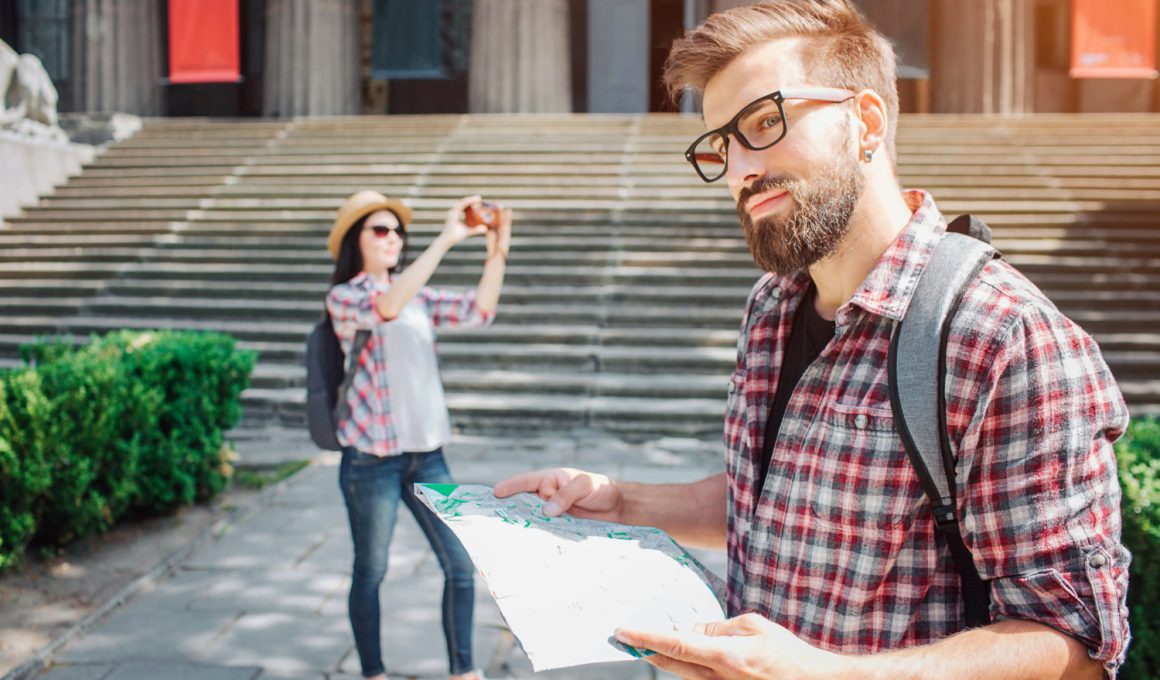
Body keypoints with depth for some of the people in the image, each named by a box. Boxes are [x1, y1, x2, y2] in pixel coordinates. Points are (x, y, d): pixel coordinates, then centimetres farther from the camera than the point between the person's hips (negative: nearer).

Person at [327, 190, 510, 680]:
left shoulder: (417, 297, 12)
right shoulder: (343, 298, -6)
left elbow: (479, 311, 1)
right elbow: (385, 306, -27)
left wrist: (496, 254, -15)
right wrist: (445, 240, -30)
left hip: (426, 454, 5)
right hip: (372, 459, -5)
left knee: (461, 564, 5)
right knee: (370, 572, 7)